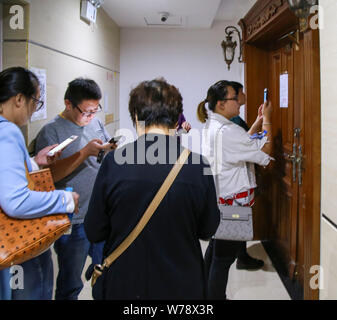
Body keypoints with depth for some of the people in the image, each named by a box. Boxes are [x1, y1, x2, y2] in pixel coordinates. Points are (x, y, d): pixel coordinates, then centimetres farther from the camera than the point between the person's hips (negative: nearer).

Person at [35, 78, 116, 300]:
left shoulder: (96, 123, 8)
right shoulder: (51, 132, -10)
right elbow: (49, 174, -20)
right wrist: (85, 152, -26)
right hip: (74, 221, -6)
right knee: (70, 285, 8)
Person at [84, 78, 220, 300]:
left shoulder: (113, 162, -16)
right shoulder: (198, 165, -15)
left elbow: (94, 233, -7)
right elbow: (208, 230, -2)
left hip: (123, 284, 0)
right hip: (181, 286, 1)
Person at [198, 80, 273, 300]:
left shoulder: (211, 126, 8)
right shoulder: (227, 131, -23)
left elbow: (243, 142, 16)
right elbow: (265, 150, -16)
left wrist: (259, 120, 14)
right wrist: (267, 119, -5)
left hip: (217, 199, 11)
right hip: (232, 201, -11)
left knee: (215, 248, 23)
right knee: (225, 256, 1)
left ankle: (207, 292, 37)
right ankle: (217, 296, 12)